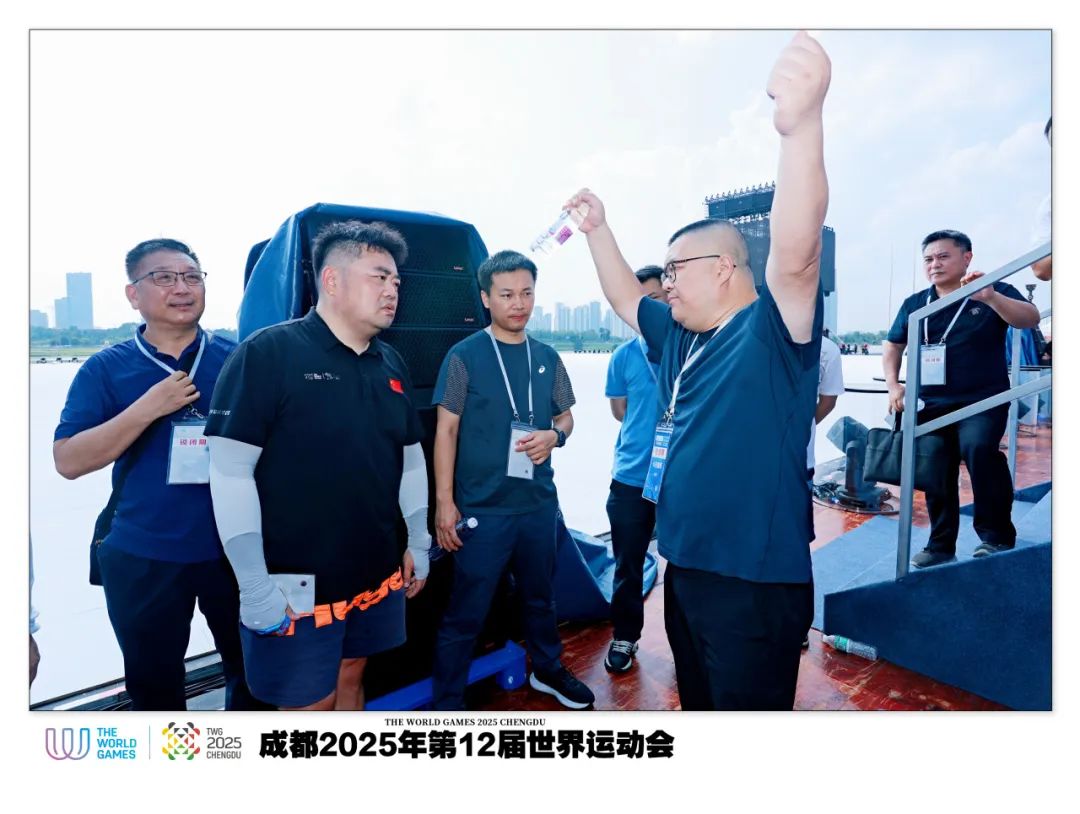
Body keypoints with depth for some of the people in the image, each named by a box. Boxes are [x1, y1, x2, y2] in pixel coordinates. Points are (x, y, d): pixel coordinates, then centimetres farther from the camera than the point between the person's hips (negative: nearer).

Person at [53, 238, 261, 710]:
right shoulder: (106, 368, -1)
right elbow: (67, 461, -8)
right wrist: (150, 408, -19)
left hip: (234, 551, 0)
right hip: (143, 559, 0)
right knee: (154, 686, 19)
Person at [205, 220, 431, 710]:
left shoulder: (391, 365, 7)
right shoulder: (267, 353, -14)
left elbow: (411, 458, 14)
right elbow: (229, 472, -17)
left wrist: (419, 545, 13)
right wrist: (256, 587, -18)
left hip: (378, 577, 6)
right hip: (297, 588, -6)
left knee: (350, 680, 22)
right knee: (308, 705, 9)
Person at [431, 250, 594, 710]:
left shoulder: (547, 358, 7)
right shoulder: (464, 355, -7)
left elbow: (566, 417, 15)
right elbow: (446, 430, -8)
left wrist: (553, 436, -9)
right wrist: (444, 502, -13)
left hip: (539, 503, 5)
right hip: (482, 508, -4)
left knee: (540, 595, 23)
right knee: (466, 613, 4)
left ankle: (547, 670, 45)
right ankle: (446, 704, 22)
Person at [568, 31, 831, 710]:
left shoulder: (773, 329, -13)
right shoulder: (679, 336, 10)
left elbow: (796, 253, -32)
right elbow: (625, 298, 24)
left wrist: (801, 124, -45)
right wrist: (598, 227, 18)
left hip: (755, 583, -8)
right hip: (685, 569, 8)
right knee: (697, 703, 25)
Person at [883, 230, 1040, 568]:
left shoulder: (994, 293, 0)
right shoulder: (914, 304, 9)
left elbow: (1031, 319, -15)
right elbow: (892, 346, 15)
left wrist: (990, 297, -30)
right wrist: (893, 385, 0)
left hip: (982, 401, -4)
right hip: (931, 405, 4)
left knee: (977, 448, -31)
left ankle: (997, 535, -15)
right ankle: (941, 545, 25)